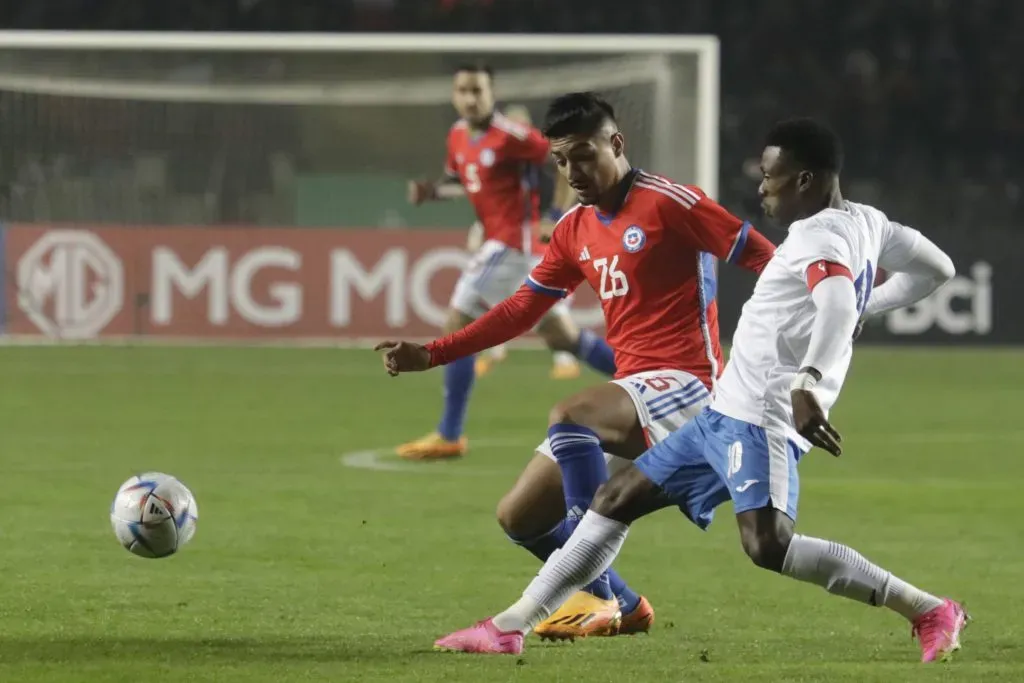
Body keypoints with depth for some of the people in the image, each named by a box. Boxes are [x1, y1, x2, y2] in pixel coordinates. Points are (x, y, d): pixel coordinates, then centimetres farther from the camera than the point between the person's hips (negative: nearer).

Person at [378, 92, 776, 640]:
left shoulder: (667, 204, -9)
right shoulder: (575, 230, 13)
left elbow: (762, 257, -12)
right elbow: (522, 309, 20)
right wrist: (431, 355, 15)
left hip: (684, 387, -8)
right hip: (632, 398, 8)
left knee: (567, 417, -35)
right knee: (519, 517, 4)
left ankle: (596, 595, -27)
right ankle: (621, 606, 19)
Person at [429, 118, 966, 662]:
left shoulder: (823, 235, -16)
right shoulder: (866, 222, 13)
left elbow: (837, 300, -36)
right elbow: (938, 268, 24)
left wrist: (808, 382, -51)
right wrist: (863, 308, 31)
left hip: (761, 418, -11)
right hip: (725, 413, 11)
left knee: (768, 545, -29)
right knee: (619, 499, 13)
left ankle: (929, 612, -19)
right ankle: (512, 626, 18)